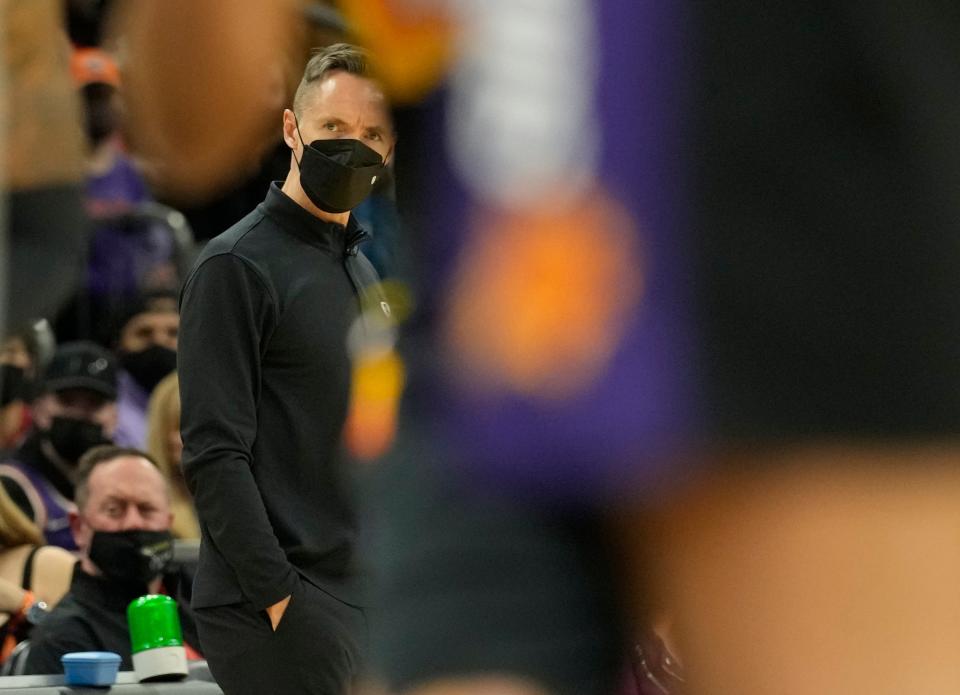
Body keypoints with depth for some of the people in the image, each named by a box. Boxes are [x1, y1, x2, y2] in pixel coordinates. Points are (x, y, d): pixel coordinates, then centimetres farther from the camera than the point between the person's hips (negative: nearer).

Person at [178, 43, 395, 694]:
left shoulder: (363, 272, 19)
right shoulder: (237, 266, -8)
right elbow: (215, 455, -14)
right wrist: (277, 596, -20)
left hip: (358, 597, 8)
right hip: (277, 607, -8)